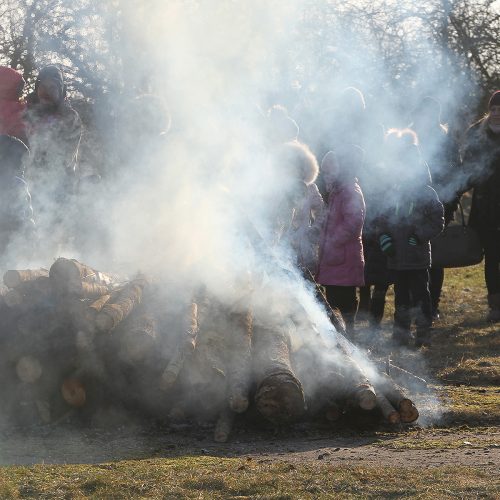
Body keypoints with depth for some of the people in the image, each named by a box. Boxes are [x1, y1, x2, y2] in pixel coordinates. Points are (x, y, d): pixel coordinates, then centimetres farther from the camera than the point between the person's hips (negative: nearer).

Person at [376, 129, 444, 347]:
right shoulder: (393, 194, 9)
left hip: (418, 257, -5)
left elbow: (437, 222, -7)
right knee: (401, 294, 12)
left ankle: (424, 332, 6)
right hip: (397, 256, 5)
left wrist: (419, 236, -17)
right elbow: (383, 220, 16)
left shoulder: (426, 194, -7)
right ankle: (401, 331, 20)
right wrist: (383, 236, -1)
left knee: (420, 294, -1)